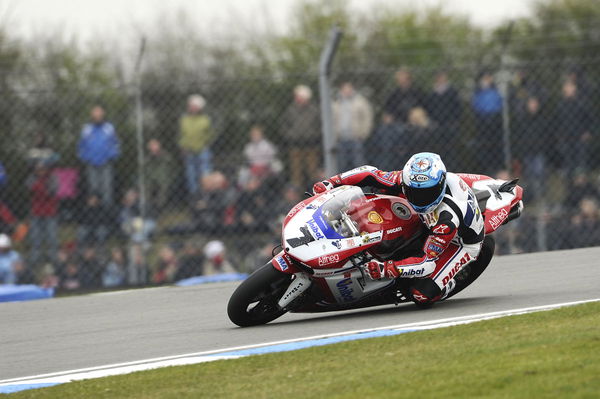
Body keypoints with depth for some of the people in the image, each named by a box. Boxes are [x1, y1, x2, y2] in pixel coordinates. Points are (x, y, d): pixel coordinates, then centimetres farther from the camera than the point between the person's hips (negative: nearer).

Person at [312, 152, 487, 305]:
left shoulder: (447, 218, -45)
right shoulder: (406, 180, -29)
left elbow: (428, 263, -40)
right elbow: (371, 174, -16)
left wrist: (387, 269, -51)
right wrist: (330, 182, -24)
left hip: (463, 241, -7)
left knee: (422, 295, -22)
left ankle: (448, 284, 12)